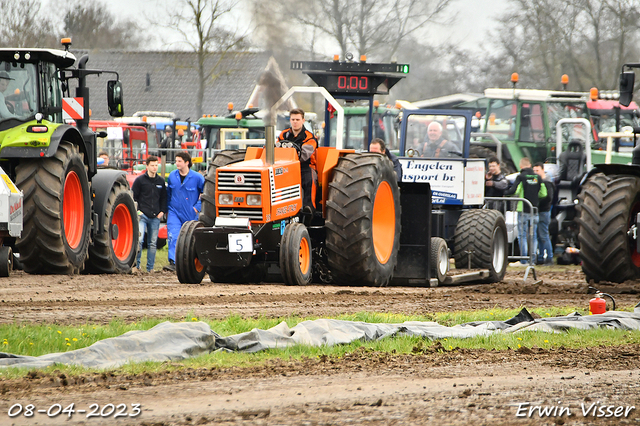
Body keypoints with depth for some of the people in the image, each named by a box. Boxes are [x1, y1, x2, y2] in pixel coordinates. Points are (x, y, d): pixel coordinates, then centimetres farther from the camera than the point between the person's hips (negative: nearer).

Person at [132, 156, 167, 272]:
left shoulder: (161, 181, 12)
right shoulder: (140, 180, 1)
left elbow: (164, 198, 21)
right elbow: (133, 196, 2)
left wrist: (162, 211, 8)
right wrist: (137, 211, -7)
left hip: (155, 217, 4)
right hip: (142, 215, -4)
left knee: (152, 243, 5)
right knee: (139, 239, -17)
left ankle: (150, 267, 10)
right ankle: (136, 264, -7)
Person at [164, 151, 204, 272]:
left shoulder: (197, 178, -7)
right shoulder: (172, 176, 4)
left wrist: (197, 207, -6)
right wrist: (167, 208, 18)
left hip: (190, 214, -1)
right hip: (174, 212, 1)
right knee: (173, 237, -18)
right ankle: (172, 262, -24)